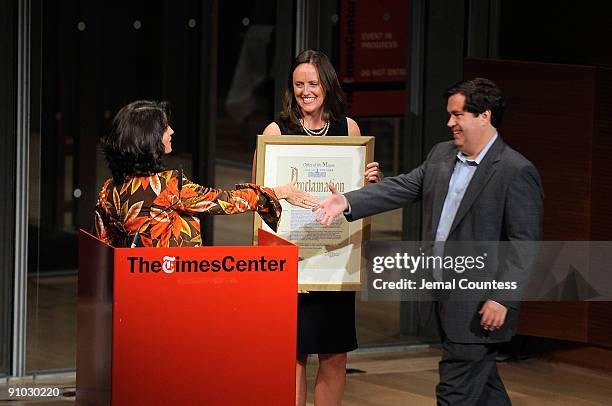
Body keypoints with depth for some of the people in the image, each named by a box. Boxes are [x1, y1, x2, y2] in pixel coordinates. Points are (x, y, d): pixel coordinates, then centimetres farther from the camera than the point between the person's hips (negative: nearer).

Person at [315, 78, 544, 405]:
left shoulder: (517, 172, -13)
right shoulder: (441, 155, 11)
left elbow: (524, 243, -15)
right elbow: (401, 188, 8)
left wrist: (503, 298, -19)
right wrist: (348, 202, -5)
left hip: (480, 308, -8)